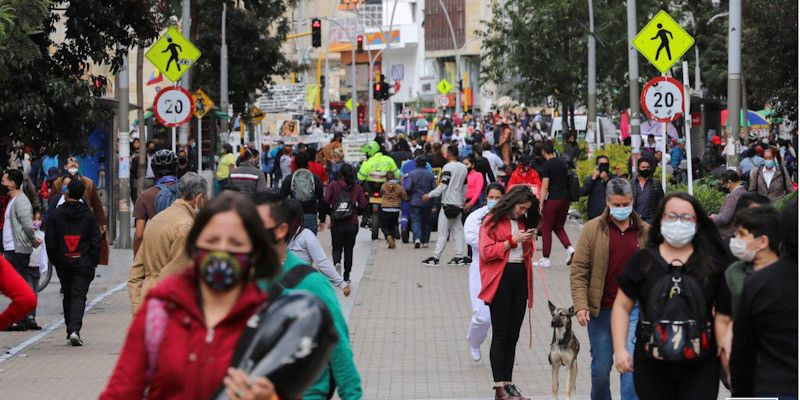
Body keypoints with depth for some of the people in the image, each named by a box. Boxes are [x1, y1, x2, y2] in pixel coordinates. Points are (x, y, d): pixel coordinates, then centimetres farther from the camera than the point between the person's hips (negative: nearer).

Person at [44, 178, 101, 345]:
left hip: (63, 264, 1)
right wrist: (93, 262, 5)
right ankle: (75, 330, -20)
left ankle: (70, 330, 18)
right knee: (79, 296, -4)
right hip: (83, 263, -1)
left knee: (67, 296, 15)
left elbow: (50, 242, 0)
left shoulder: (56, 214, -1)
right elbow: (96, 241, -3)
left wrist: (55, 261, 11)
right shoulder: (89, 215, -3)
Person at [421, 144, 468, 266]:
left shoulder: (448, 167, -13)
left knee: (442, 231, -7)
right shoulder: (464, 167, 10)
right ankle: (458, 257, 6)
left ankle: (435, 257, -8)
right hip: (458, 204, 7)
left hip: (448, 203, -7)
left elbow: (443, 186, -17)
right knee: (457, 230, 9)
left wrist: (429, 195, -12)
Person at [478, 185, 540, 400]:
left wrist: (528, 241, 4)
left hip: (520, 278, 7)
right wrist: (512, 241, -15)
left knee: (513, 335, 8)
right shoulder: (492, 221, -5)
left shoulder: (523, 222, 16)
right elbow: (486, 252, -13)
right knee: (500, 335, -6)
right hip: (500, 280, -6)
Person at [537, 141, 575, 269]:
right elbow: (567, 181, 15)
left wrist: (541, 204, -11)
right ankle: (570, 249, -4)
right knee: (559, 227, 18)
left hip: (552, 199, -7)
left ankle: (545, 259, 6)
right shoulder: (563, 163, 10)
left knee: (546, 230, 3)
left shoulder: (546, 166, -10)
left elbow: (545, 187, -13)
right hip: (565, 198, 7)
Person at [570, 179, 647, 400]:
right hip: (600, 309, 0)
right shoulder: (593, 229, 0)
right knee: (601, 366, 10)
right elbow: (578, 270, -2)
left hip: (634, 308, 0)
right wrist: (580, 305, -11)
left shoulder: (645, 232, 5)